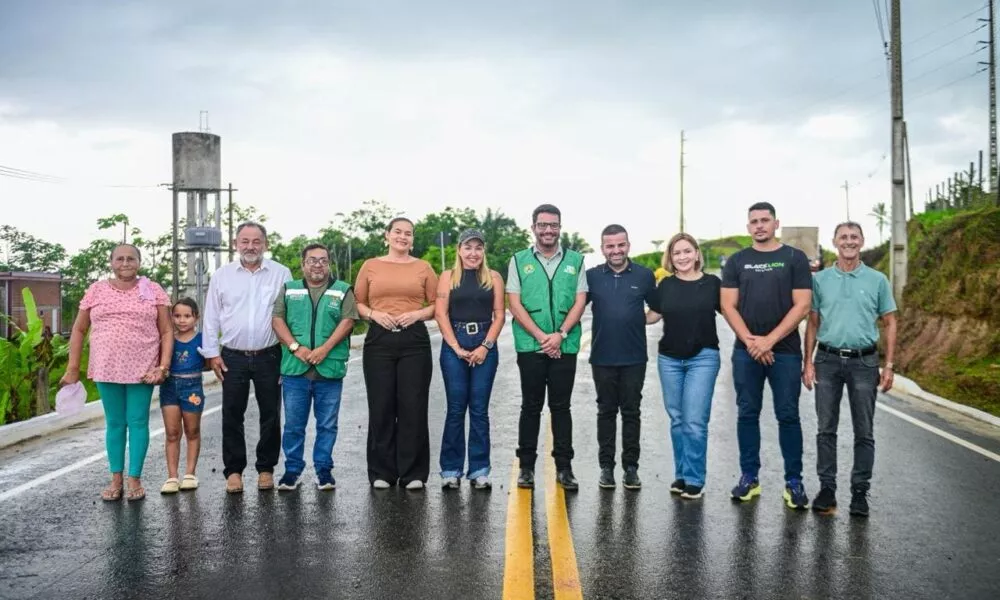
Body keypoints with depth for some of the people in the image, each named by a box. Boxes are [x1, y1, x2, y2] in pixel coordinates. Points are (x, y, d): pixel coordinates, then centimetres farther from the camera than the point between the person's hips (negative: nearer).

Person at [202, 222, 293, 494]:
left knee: (271, 416, 7)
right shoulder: (221, 275, 5)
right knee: (232, 416, 6)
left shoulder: (281, 274, 1)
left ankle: (266, 468, 20)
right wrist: (212, 353, 2)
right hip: (233, 357, 1)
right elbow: (211, 317, 7)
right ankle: (233, 470, 17)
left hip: (269, 356, -1)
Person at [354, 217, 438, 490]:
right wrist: (374, 314, -9)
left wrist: (418, 314, -9)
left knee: (413, 406, 0)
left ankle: (413, 473, 10)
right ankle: (381, 472, 14)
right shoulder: (370, 266, 10)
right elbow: (357, 303, 9)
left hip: (414, 340, 0)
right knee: (381, 406, 2)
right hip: (379, 340, 0)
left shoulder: (423, 268, 10)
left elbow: (436, 304, 8)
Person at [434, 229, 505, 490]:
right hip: (454, 346, 0)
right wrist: (457, 347, -8)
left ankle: (479, 470, 8)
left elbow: (499, 315, 3)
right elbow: (441, 314, 0)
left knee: (479, 409, 2)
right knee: (456, 409, 1)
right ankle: (450, 470, 8)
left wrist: (485, 346, -8)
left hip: (485, 346, 1)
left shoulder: (493, 278, 9)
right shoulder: (448, 277, 7)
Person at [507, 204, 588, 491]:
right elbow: (514, 304, -1)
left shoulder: (575, 260, 8)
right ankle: (526, 466, 15)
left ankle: (564, 467, 13)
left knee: (561, 407, 6)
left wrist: (560, 334, -11)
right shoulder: (519, 261, 6)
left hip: (565, 346, 1)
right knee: (531, 407, 6)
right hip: (530, 346, 0)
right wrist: (541, 336, -10)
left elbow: (580, 302, 2)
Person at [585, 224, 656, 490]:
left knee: (631, 412, 7)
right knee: (606, 411, 9)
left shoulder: (644, 275, 1)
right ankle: (606, 466, 18)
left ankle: (631, 467, 16)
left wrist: (641, 320, -3)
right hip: (602, 356, 1)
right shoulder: (592, 276, 2)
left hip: (634, 357, 0)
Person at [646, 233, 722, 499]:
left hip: (703, 358, -3)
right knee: (677, 419, 10)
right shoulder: (665, 285, 5)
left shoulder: (712, 283, -1)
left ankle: (694, 479, 6)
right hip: (669, 359, 3)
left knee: (695, 421, -6)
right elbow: (652, 316, 11)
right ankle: (681, 474, 21)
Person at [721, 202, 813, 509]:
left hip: (785, 351, -2)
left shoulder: (795, 258, 3)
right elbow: (728, 305, 3)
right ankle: (749, 477, 16)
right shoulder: (737, 261, 9)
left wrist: (769, 340, -11)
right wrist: (750, 340, -10)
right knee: (747, 414, 7)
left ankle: (794, 481, 10)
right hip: (746, 351, 2)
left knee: (788, 415, 1)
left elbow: (802, 305, -4)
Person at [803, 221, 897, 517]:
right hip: (828, 360, 1)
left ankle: (860, 491, 14)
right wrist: (808, 362, 1)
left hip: (864, 362, 0)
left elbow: (890, 323, 6)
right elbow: (813, 323, 8)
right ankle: (827, 488, 14)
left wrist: (889, 366, -1)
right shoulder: (820, 279, 6)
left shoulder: (877, 280, 4)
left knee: (864, 432, 4)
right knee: (826, 429, 5)